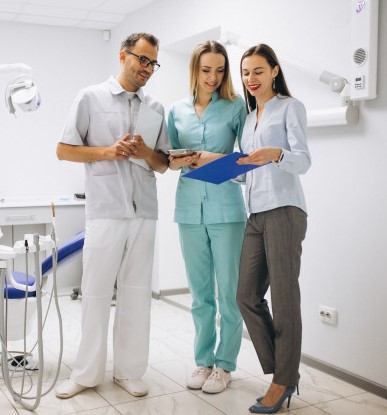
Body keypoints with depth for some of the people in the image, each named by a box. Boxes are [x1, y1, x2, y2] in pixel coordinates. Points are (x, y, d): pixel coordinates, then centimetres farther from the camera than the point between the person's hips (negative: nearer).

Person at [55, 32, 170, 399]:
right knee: (96, 293, 2)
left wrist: (146, 153, -7)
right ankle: (86, 373, 16)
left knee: (137, 293, 7)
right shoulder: (91, 97, 5)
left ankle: (128, 371, 19)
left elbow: (164, 164, 15)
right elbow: (63, 150, 3)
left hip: (144, 213, 3)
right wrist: (107, 151, -11)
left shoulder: (156, 109, 13)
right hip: (104, 212, -3)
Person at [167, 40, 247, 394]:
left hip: (226, 209, -3)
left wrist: (220, 159, -17)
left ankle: (224, 364, 15)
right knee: (200, 291, 11)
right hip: (190, 209, 3)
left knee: (229, 291, 1)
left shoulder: (236, 107, 2)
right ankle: (203, 360, 24)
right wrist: (184, 160, -6)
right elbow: (169, 159, 14)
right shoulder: (178, 111, 12)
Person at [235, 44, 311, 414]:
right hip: (255, 213, 7)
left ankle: (284, 380, 10)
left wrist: (276, 154, -29)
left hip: (284, 210, -7)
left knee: (283, 299, -3)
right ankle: (282, 370, 16)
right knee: (248, 296, 3)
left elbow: (303, 160, -10)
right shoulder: (248, 116, 21)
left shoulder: (290, 107, 3)